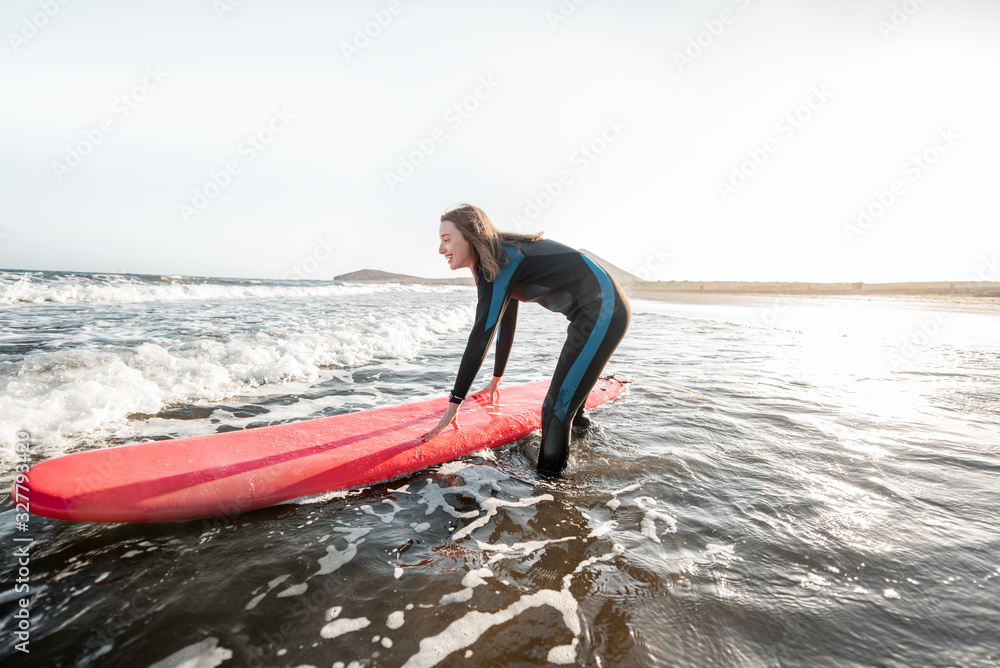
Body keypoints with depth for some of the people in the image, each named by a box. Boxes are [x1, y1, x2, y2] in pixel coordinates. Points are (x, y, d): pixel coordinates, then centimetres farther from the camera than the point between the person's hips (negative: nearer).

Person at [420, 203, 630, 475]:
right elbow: (506, 325, 21)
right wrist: (496, 379, 30)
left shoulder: (499, 261, -18)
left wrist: (454, 402, -19)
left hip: (603, 312, -10)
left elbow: (482, 336, -23)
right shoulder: (503, 259, 13)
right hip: (600, 311, 10)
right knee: (568, 392, 31)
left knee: (556, 410, -9)